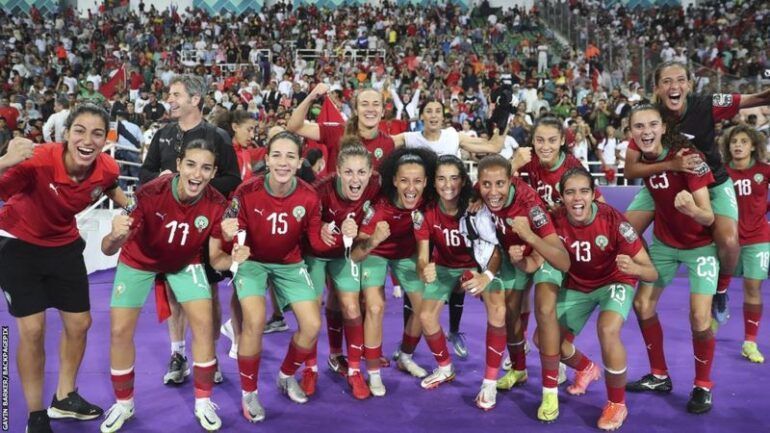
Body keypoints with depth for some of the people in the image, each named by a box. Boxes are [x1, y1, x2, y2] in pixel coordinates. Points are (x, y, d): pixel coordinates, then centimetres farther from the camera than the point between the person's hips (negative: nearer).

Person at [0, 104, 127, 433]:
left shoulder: (107, 168, -18)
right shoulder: (37, 161, -34)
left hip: (64, 245, 5)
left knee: (79, 324, 10)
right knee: (32, 331, -6)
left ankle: (64, 398, 34)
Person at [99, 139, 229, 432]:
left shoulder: (217, 205, -28)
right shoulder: (151, 193, -35)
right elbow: (108, 250, -34)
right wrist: (115, 236, -57)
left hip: (185, 263, 1)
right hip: (139, 261, -1)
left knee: (204, 324, -9)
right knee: (120, 331, -1)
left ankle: (203, 403, 11)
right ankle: (123, 405, 24)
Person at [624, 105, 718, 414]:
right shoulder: (639, 156, -13)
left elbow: (708, 218, -31)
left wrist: (691, 207, -48)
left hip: (699, 244, -5)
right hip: (663, 241, 5)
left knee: (700, 317, -12)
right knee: (642, 304, 5)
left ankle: (703, 386, 13)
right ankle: (659, 376, 24)